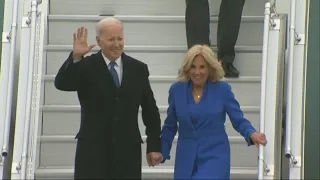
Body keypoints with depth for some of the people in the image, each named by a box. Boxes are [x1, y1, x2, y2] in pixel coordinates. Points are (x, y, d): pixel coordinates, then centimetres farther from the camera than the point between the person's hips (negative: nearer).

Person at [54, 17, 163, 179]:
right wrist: (75, 57, -28)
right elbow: (61, 84, -15)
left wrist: (154, 145, 8)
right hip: (92, 150, -2)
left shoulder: (138, 69, 7)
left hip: (128, 150, 2)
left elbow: (150, 110, 10)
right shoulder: (86, 66, 1)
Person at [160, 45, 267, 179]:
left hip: (215, 156, -3)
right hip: (186, 157, 3)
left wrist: (252, 134, -23)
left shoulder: (222, 89, -7)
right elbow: (170, 126, 11)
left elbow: (239, 121, -3)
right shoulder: (176, 90, -1)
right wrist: (162, 152, 12)